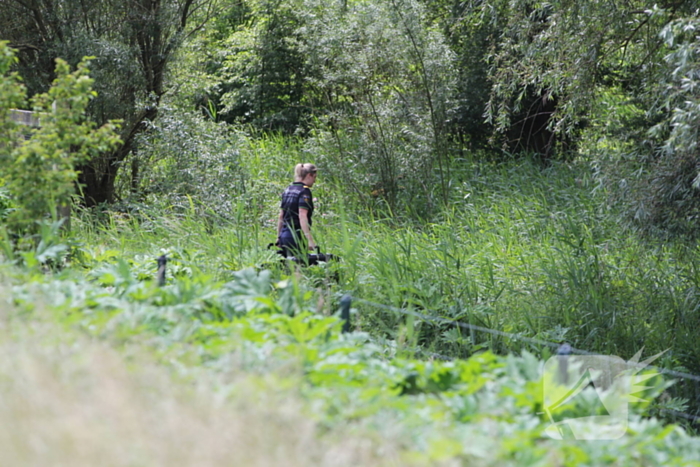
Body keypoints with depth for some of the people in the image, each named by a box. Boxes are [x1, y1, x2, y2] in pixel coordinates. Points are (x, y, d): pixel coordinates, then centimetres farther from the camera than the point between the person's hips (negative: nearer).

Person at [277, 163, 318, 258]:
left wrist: (279, 237, 23)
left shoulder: (288, 189, 15)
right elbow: (302, 216, -20)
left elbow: (281, 216, 17)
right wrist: (310, 239, -24)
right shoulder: (304, 191, -10)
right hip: (296, 236, -8)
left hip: (284, 234, 8)